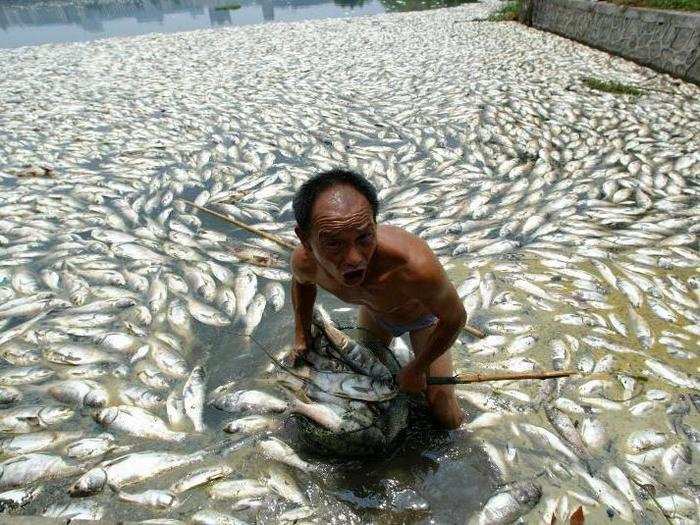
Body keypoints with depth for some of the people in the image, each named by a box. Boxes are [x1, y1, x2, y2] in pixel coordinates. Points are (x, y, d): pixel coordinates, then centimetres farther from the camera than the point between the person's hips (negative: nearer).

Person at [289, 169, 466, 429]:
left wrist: (414, 370, -16)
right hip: (374, 313, 3)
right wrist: (301, 336, 1)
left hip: (424, 315, -2)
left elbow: (455, 318, -27)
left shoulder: (416, 266, -50)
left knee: (448, 419, 5)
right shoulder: (304, 261, -35)